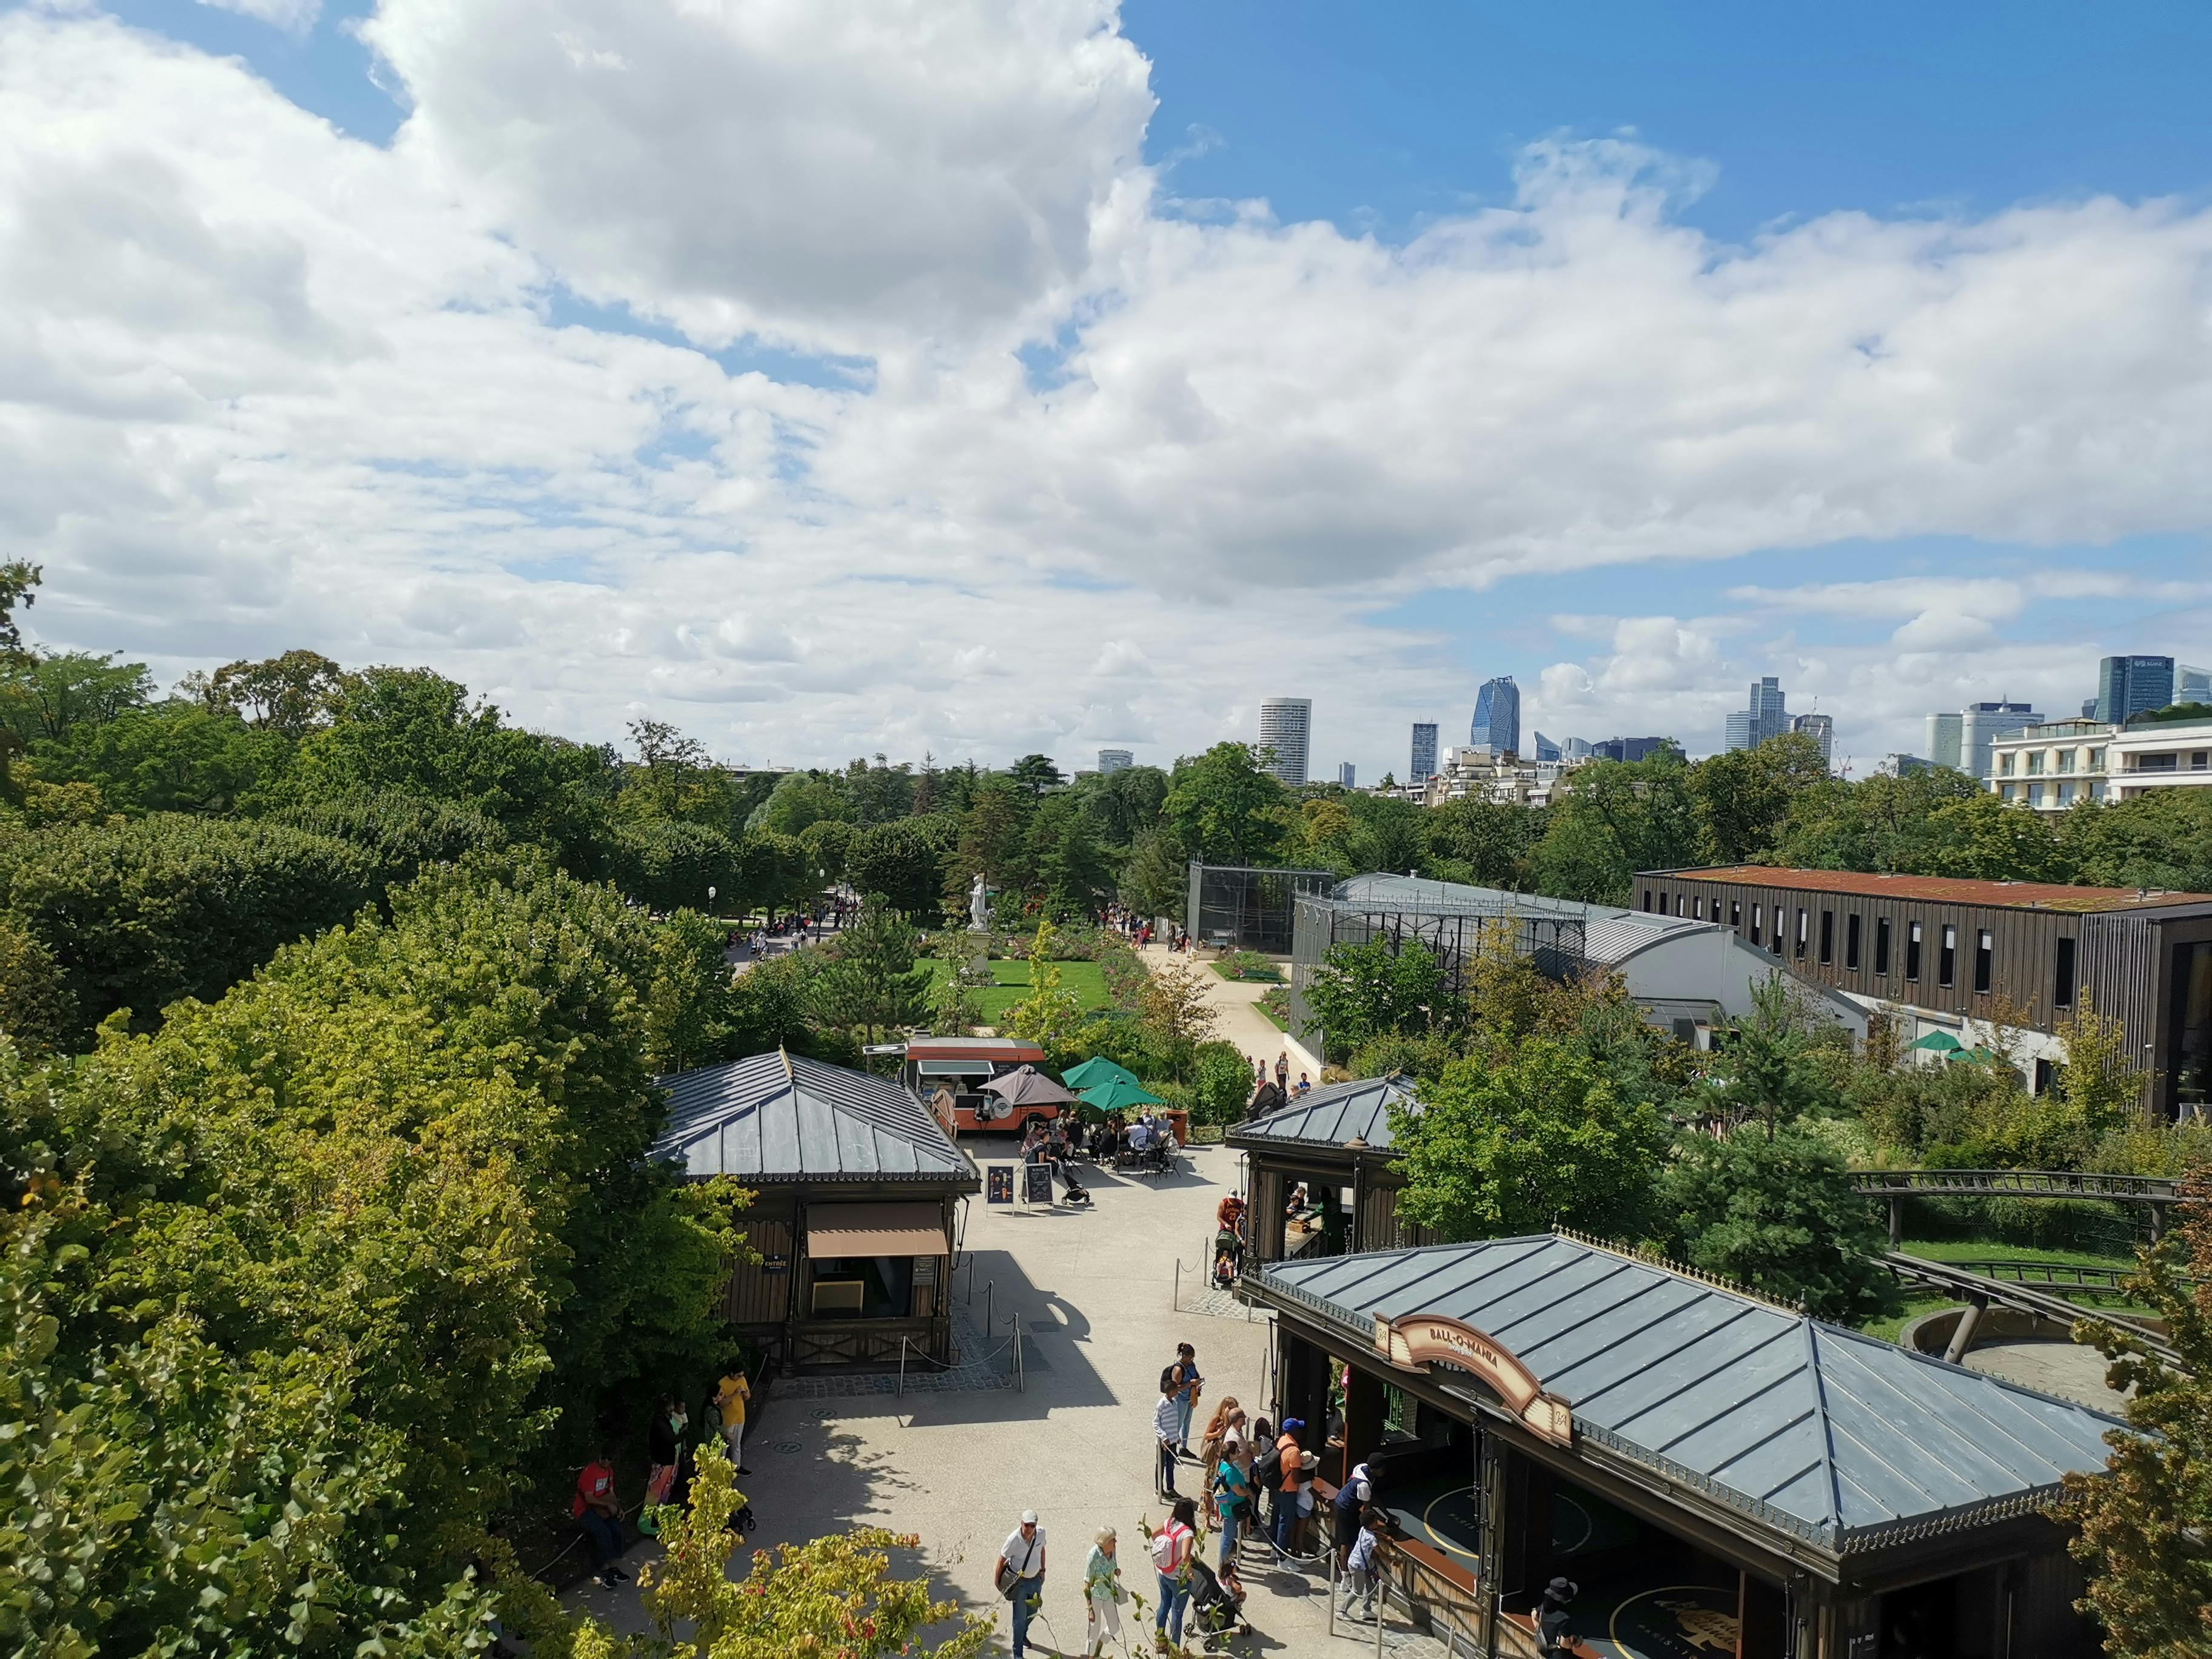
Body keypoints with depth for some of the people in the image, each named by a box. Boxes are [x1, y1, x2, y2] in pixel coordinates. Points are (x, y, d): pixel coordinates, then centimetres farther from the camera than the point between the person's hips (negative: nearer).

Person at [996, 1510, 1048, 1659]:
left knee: (1032, 1611, 24)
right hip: (1019, 1582, -5)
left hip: (1036, 1579, 5)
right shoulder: (1014, 1539, -29)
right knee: (1020, 1618, 0)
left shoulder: (1041, 1533, -15)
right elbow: (1002, 1560, -15)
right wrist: (997, 1582, -6)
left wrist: (1043, 1570, 13)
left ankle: (1023, 1634, 53)